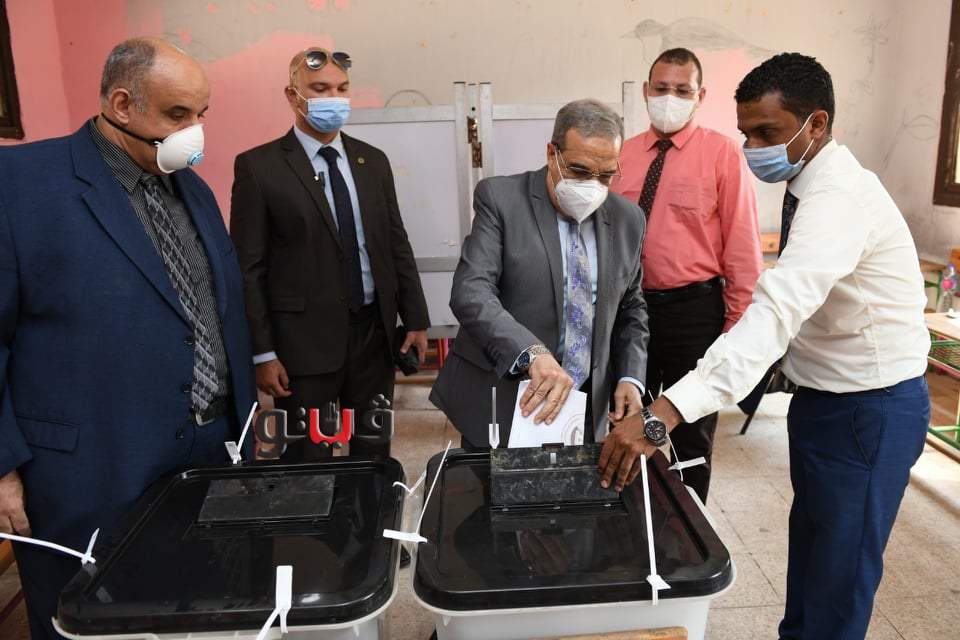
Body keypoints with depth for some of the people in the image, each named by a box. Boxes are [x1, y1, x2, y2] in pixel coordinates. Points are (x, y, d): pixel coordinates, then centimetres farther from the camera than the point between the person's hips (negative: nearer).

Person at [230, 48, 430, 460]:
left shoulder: (373, 161, 8)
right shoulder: (259, 167, -6)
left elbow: (397, 245, 10)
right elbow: (248, 268, -7)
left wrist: (416, 319, 7)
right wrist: (262, 353, -10)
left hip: (375, 333, 4)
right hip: (304, 340, -4)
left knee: (375, 456, 16)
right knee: (307, 465, 9)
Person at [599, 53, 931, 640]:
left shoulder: (840, 196, -27)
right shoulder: (811, 185, 4)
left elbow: (777, 310, -42)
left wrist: (662, 416, -50)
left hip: (870, 408, -9)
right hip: (824, 395, 9)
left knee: (838, 575, 5)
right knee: (810, 543, 24)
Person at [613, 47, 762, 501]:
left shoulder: (721, 153, -7)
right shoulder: (624, 154, 5)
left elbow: (742, 245, -8)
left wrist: (739, 324, -10)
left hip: (694, 309, -4)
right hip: (629, 305, 4)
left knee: (692, 433, 13)